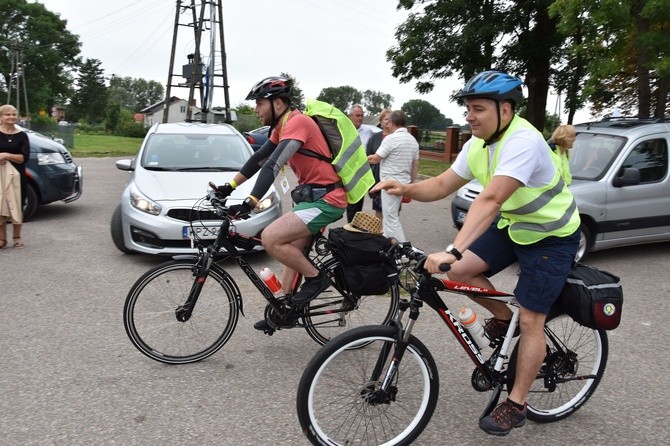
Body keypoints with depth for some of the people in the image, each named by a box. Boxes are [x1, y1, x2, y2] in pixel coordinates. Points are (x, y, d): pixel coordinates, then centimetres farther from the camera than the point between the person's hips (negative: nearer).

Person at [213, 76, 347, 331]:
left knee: (270, 239, -19)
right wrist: (230, 187, 13)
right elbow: (259, 159, 17)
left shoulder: (296, 122, -18)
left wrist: (250, 203, -34)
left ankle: (315, 277, -3)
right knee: (293, 251, 15)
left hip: (326, 199, -10)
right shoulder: (282, 126, 13)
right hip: (313, 195, 10)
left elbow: (274, 165, -28)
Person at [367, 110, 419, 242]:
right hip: (404, 183, 9)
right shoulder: (413, 140, 10)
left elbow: (375, 159, -9)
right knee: (392, 216, 19)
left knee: (391, 219, -5)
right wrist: (411, 183, 22)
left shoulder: (391, 139, -15)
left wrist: (363, 158, 11)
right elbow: (415, 165, 15)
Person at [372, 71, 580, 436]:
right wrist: (406, 189, -25)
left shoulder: (522, 141, -31)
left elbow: (490, 199, -43)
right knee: (459, 271, -8)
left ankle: (516, 405, 13)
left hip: (550, 236, -7)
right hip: (512, 225, 8)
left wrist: (452, 250, -50)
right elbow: (442, 185, -4)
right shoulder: (478, 144, -5)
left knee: (530, 321, -3)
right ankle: (503, 319, 18)